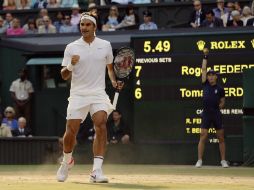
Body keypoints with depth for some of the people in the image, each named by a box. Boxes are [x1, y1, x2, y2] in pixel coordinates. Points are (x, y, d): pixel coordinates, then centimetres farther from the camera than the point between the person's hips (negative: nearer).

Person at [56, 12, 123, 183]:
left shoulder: (105, 45, 7)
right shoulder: (71, 48, 3)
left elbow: (110, 66, 23)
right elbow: (64, 76, 3)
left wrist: (114, 81, 4)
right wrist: (70, 66, -18)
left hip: (98, 93, 0)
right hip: (78, 94, 0)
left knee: (101, 124, -21)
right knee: (71, 130, -5)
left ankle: (97, 171, -23)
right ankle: (67, 161, 28)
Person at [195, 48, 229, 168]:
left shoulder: (220, 89, 3)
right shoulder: (205, 85, 5)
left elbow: (222, 102, 11)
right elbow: (203, 69, 5)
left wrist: (220, 106, -8)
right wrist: (205, 56, 2)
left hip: (217, 114, -1)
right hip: (206, 114, 1)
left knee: (221, 138, 4)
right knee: (203, 137, -4)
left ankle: (223, 160, 10)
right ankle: (199, 160, -2)